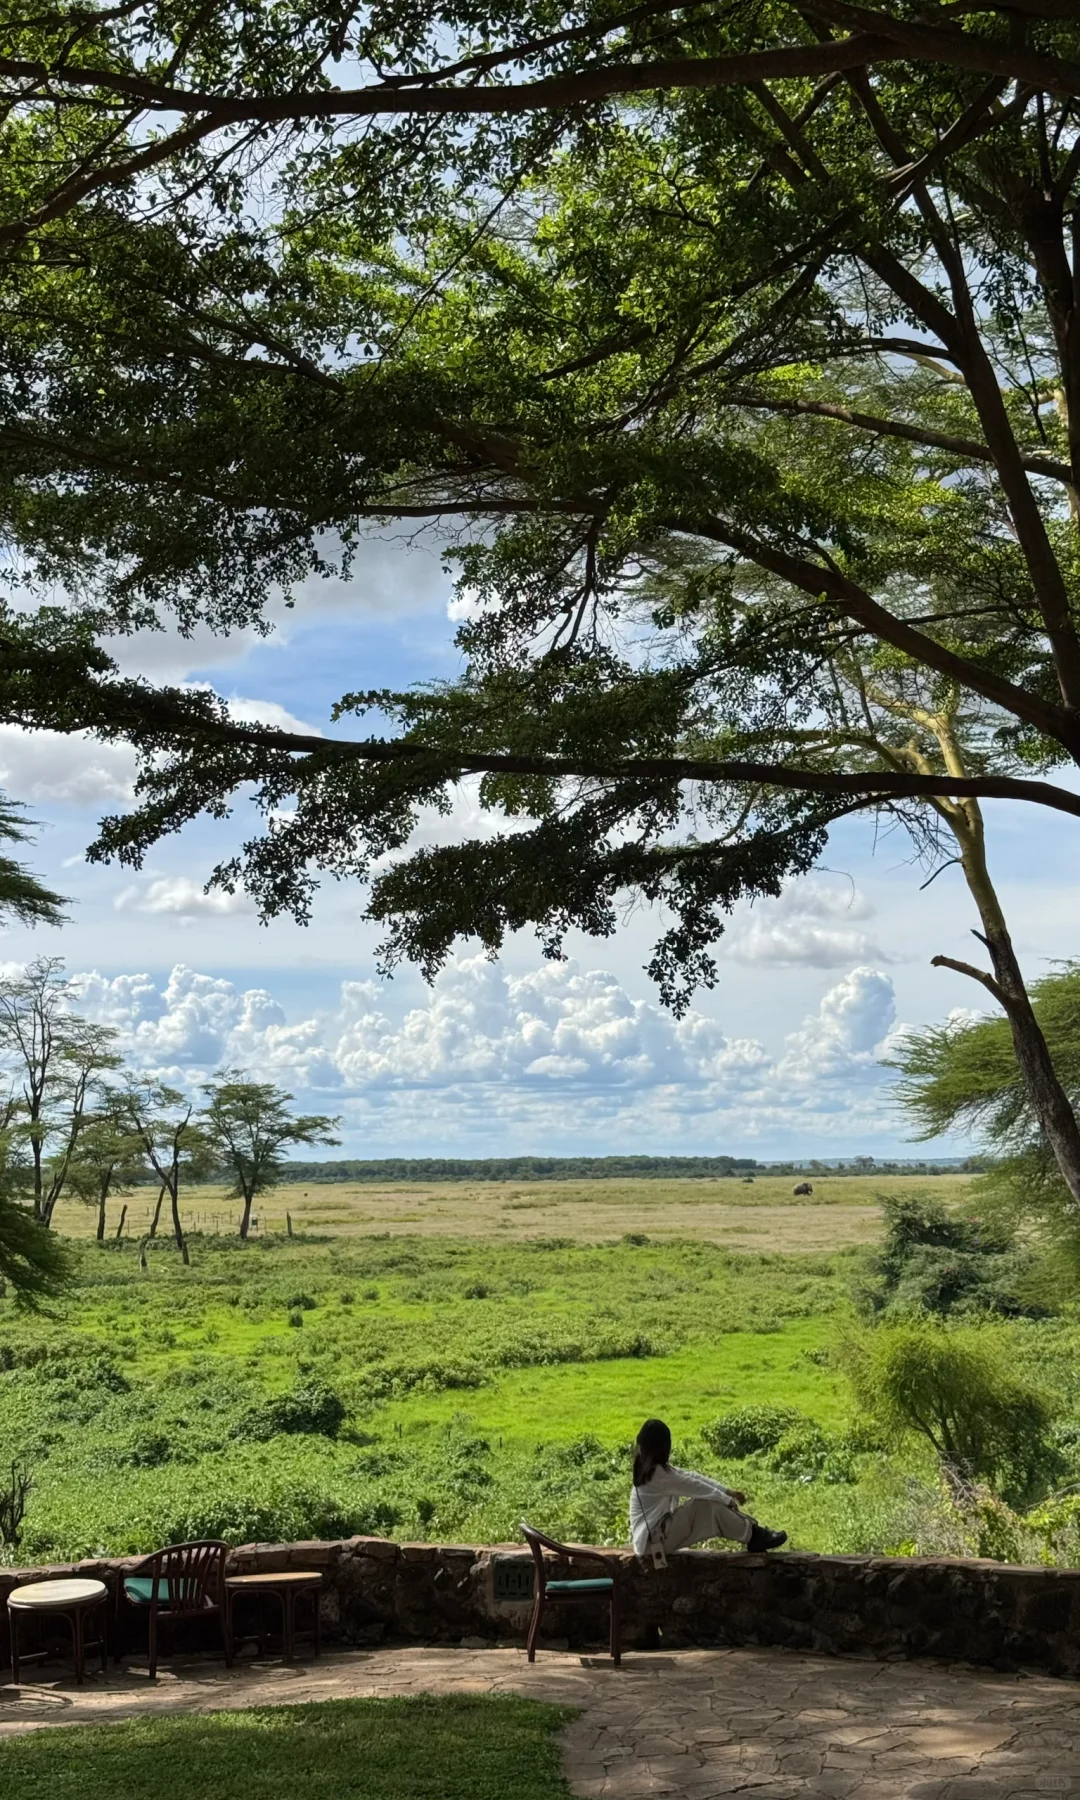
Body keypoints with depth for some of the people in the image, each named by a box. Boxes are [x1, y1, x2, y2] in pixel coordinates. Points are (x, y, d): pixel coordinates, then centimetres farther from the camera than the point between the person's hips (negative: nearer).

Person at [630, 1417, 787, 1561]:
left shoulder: (651, 1469, 9)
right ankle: (753, 1536, -2)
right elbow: (694, 1486, -13)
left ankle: (750, 1528, 11)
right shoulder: (657, 1473, -22)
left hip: (654, 1533, 10)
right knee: (708, 1506, -14)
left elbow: (690, 1476, 10)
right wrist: (727, 1499, 0)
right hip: (653, 1538, -10)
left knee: (708, 1501, 6)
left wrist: (726, 1490, 8)